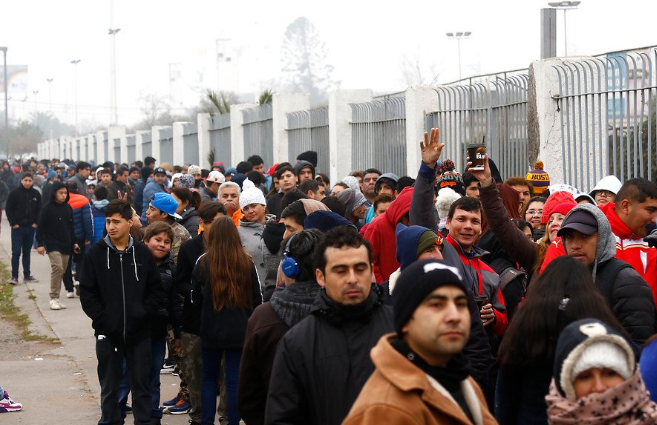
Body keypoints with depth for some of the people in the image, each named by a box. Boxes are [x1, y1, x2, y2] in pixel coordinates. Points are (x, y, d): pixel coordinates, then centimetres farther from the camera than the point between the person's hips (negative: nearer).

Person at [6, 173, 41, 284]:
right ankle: (14, 276, -4)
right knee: (16, 252, -6)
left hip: (30, 228, 3)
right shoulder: (15, 193, -7)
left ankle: (27, 275, 20)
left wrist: (36, 223, -1)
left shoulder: (36, 194, 2)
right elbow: (9, 209, -4)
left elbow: (39, 210, 10)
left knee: (27, 252, 13)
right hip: (17, 228, -3)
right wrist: (13, 223, -10)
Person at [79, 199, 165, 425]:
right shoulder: (95, 254, -1)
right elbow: (87, 294, -2)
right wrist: (103, 320, -11)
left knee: (141, 385, 7)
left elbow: (157, 291, 4)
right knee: (109, 387, 9)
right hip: (108, 333, 0)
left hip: (139, 332, 1)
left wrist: (143, 313, -9)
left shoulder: (143, 253, 1)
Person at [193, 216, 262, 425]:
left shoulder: (204, 262, -10)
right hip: (240, 330, 0)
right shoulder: (246, 263, -5)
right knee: (235, 380, 5)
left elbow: (195, 296, 0)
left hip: (211, 329, 0)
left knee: (209, 377, 15)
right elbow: (257, 298, 2)